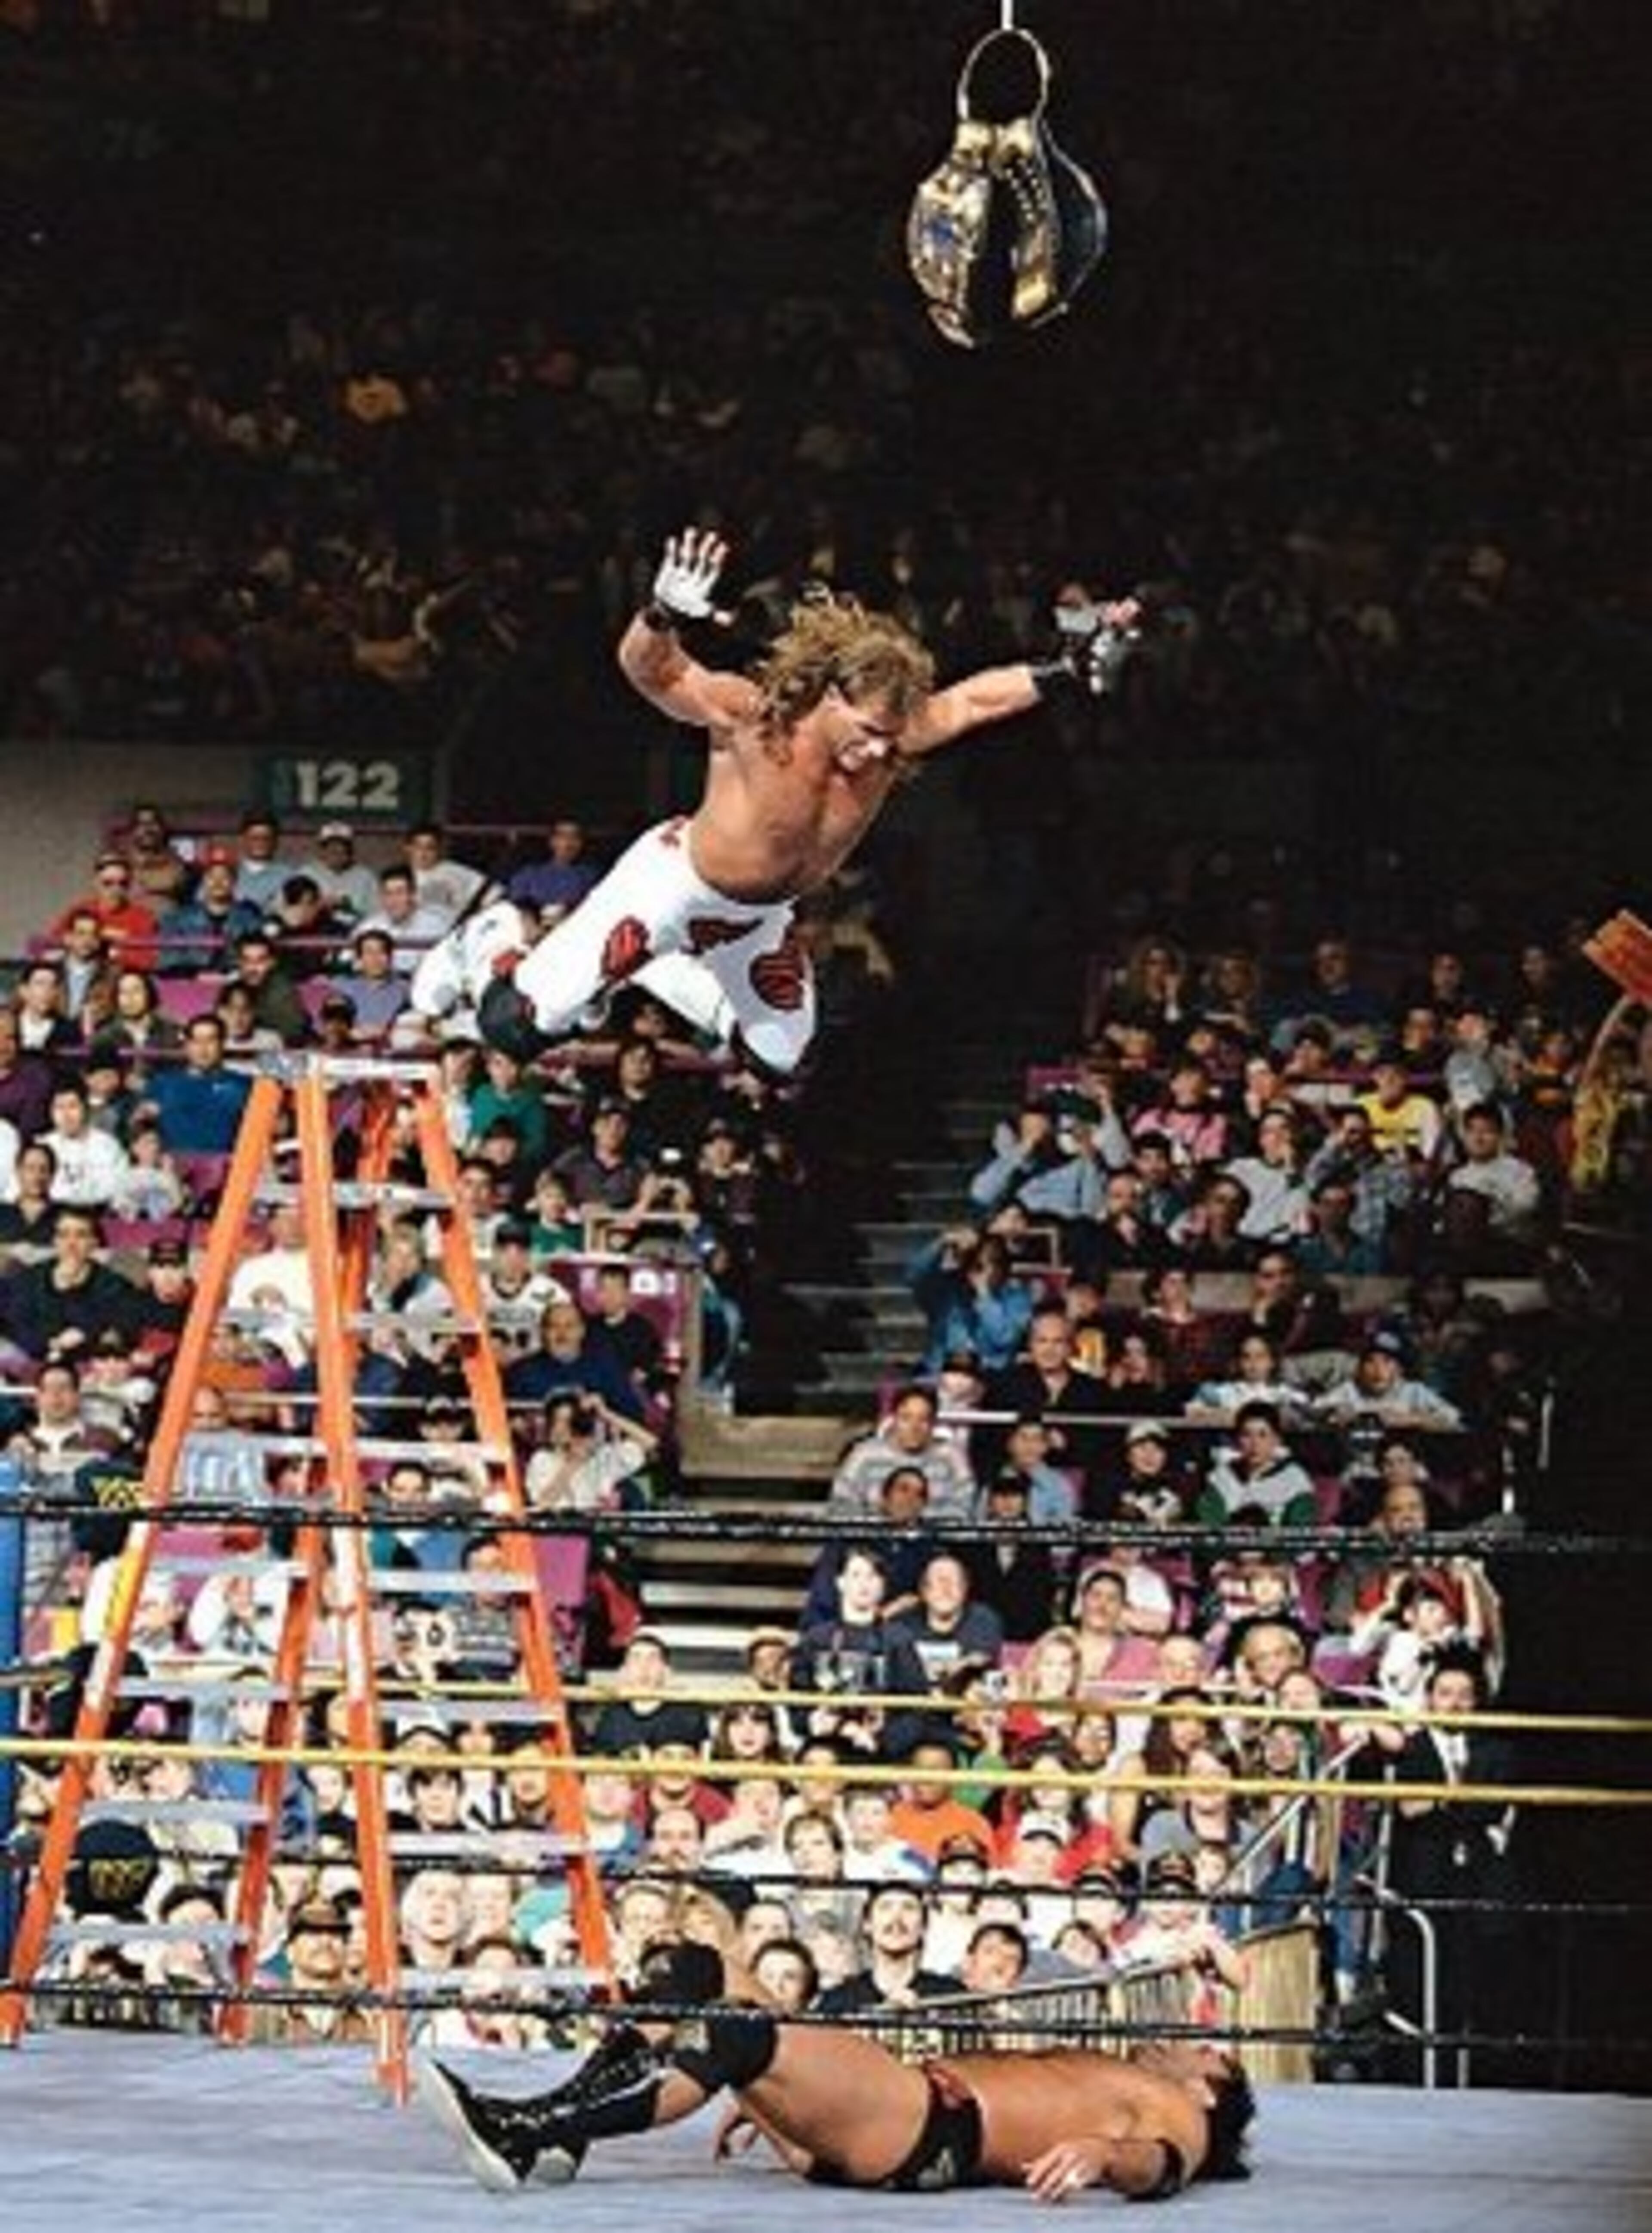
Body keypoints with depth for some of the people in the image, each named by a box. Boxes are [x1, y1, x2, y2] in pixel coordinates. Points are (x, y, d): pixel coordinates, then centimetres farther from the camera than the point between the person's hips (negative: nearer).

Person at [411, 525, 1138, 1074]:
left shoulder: (893, 740, -19)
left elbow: (974, 700, -10)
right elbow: (646, 669, -41)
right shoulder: (754, 717, -33)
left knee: (778, 1058, 20)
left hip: (764, 916, 6)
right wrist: (667, 614, -61)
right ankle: (496, 946, 24)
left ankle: (649, 971, 36)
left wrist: (1067, 671, -17)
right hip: (675, 884, -6)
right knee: (518, 1026, -13)